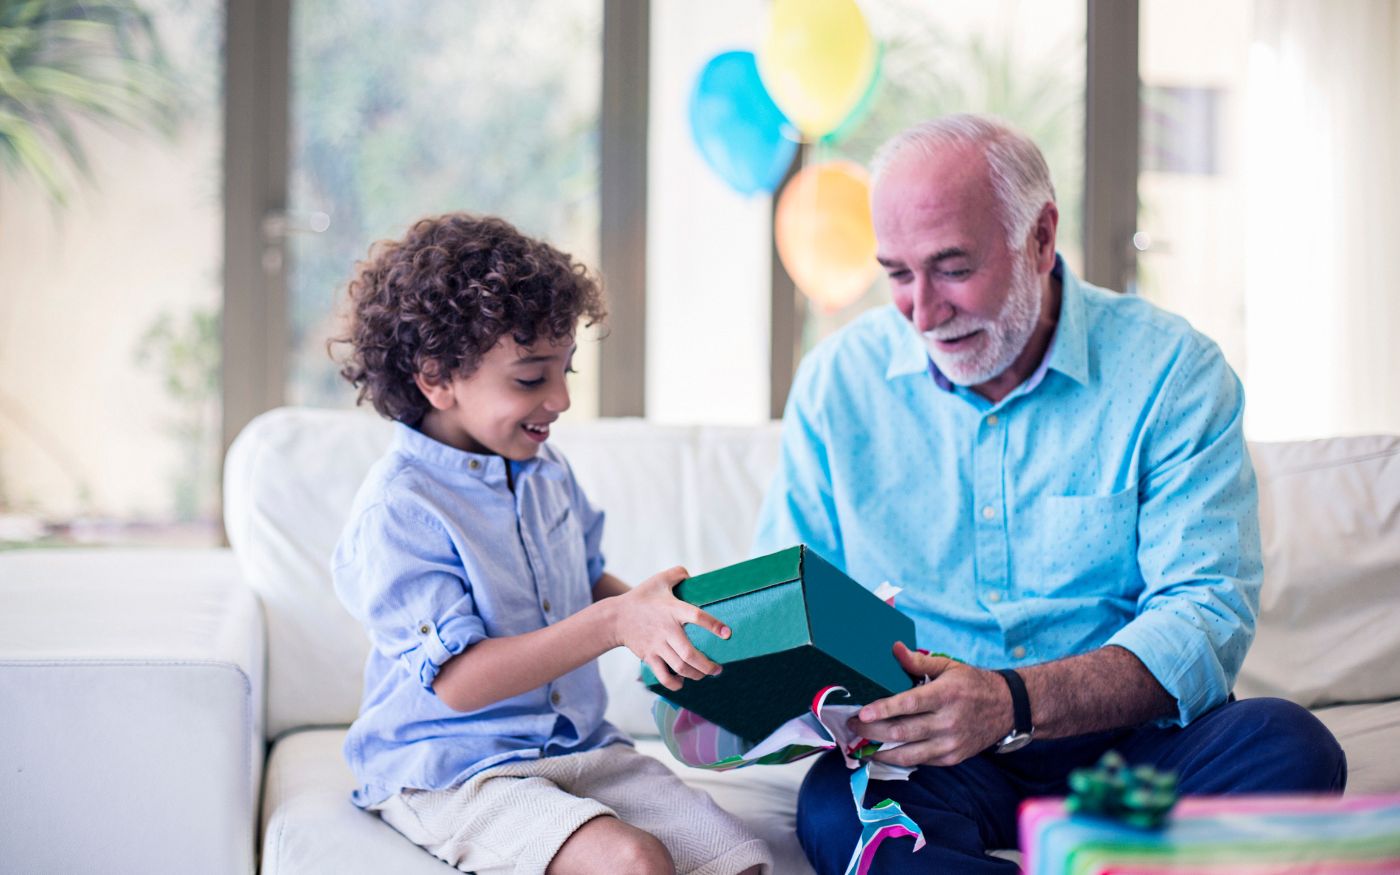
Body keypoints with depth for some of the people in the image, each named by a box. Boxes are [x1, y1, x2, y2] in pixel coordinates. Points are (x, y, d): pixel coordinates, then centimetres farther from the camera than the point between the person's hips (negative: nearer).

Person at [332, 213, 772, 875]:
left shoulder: (546, 472, 8)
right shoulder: (397, 510, -17)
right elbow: (457, 680, -23)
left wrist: (653, 614, 0)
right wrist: (615, 623, -30)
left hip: (580, 746, 7)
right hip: (450, 771, -7)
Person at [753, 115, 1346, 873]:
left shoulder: (1169, 371, -5)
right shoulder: (840, 378, 4)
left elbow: (1206, 617, -13)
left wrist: (1014, 703, -31)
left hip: (1124, 741, -1)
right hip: (928, 758, 1)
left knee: (1289, 749, -31)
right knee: (835, 811, -33)